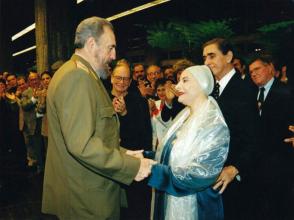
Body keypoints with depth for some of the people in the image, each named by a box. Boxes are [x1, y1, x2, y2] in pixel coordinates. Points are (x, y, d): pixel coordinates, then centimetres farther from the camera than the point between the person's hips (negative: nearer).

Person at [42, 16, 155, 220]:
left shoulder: (81, 74, 13)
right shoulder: (77, 76, -21)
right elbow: (81, 144, -29)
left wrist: (121, 153, 7)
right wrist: (132, 166, -21)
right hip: (87, 200, -10)